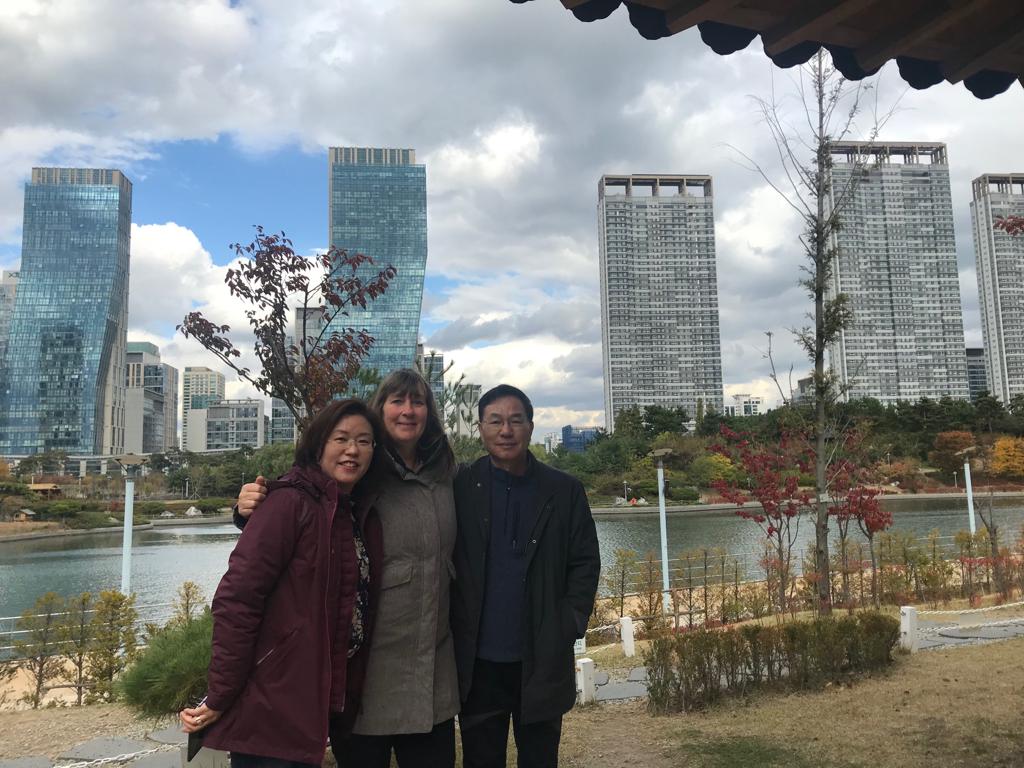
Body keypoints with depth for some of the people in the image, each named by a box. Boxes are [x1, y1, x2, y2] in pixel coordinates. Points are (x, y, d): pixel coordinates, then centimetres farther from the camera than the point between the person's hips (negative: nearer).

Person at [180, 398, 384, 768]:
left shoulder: (363, 515, 8)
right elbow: (236, 599, -19)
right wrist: (219, 698, -17)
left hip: (317, 707, 8)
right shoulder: (292, 503, -15)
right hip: (269, 709, -7)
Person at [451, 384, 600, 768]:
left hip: (543, 661, 1)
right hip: (478, 661, -1)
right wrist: (452, 629, -5)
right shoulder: (460, 488, -3)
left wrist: (571, 623, -6)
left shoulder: (565, 491, 0)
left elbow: (586, 562, 3)